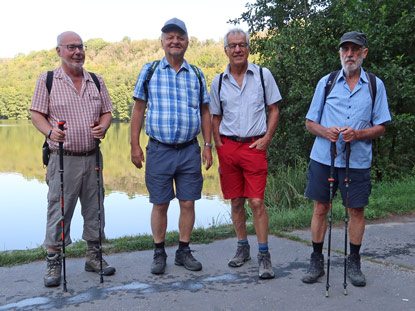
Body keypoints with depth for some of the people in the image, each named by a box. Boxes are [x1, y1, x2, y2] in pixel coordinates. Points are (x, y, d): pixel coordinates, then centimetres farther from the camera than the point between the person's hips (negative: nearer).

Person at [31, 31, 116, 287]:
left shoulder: (96, 81, 12)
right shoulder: (47, 80, 3)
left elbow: (106, 112, 15)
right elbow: (36, 114, 0)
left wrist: (103, 127, -7)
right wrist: (50, 132, -19)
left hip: (92, 158, 4)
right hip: (63, 158, -3)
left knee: (94, 209, 9)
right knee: (59, 210, -2)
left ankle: (94, 256, 23)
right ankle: (54, 262, 10)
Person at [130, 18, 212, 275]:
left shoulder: (197, 74, 9)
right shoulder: (149, 71, 4)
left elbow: (205, 111, 13)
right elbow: (139, 109, 4)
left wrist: (208, 145, 5)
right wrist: (135, 145, -2)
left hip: (190, 150, 2)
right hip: (159, 150, -2)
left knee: (188, 203, 6)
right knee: (160, 204, 5)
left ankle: (184, 251, 21)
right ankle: (159, 254, 19)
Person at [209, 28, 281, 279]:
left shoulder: (263, 75, 3)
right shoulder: (218, 82, 8)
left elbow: (274, 110, 6)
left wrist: (266, 139, -7)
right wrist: (219, 145, 3)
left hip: (254, 146, -3)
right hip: (228, 147, 3)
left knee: (256, 202, -8)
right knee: (236, 202, 9)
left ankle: (264, 255, 2)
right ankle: (243, 248, 24)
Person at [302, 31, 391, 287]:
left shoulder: (375, 85, 5)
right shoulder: (326, 82, 6)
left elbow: (381, 127, 4)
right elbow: (310, 122, 8)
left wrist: (357, 134, -16)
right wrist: (326, 132, -14)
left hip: (358, 160, 0)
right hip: (323, 157, 1)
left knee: (357, 210, 6)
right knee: (321, 208, 6)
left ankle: (354, 263, 23)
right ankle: (317, 261, 19)